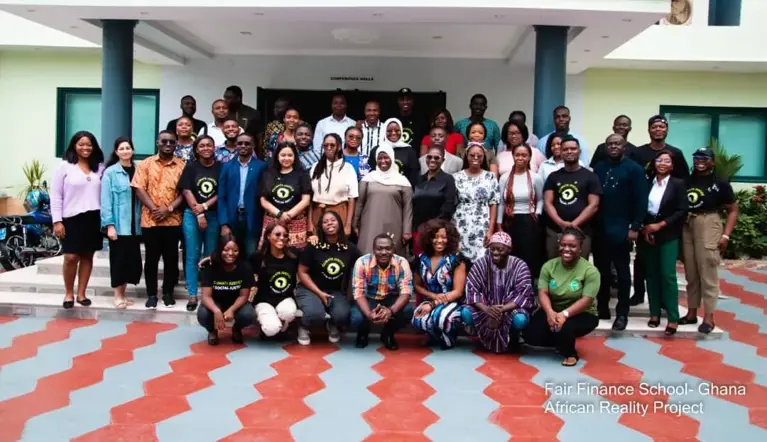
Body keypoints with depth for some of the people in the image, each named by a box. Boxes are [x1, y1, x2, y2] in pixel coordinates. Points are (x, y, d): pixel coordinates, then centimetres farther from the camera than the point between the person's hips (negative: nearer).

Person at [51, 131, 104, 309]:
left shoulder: (99, 168, 9)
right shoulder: (64, 166, 0)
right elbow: (55, 195, -2)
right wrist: (57, 221, -7)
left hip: (93, 218, 3)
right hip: (72, 218, -3)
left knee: (87, 256, 7)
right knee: (71, 257, -4)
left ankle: (81, 293, 16)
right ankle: (68, 293, 13)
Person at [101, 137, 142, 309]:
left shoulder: (138, 170, 8)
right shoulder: (110, 172, -4)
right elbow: (106, 200, -7)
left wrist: (142, 221, 2)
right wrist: (109, 224, -12)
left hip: (134, 224, 4)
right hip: (118, 224, -4)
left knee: (132, 258, 8)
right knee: (119, 258, 2)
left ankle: (123, 294, 21)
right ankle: (118, 296, 13)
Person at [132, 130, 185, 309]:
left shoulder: (182, 166, 4)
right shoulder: (145, 164, 5)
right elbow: (140, 189, -1)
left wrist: (169, 209, -12)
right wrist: (154, 209, -13)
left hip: (173, 220, 0)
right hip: (150, 220, 0)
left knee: (171, 258, 6)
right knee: (151, 258, 6)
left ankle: (168, 293, 19)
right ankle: (151, 294, 15)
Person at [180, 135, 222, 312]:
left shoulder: (220, 167, 3)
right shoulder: (191, 167, 3)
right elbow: (186, 191, -2)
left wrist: (205, 206, -11)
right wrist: (199, 214, -8)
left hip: (214, 215, 0)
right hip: (192, 215, 0)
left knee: (210, 256, 6)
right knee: (192, 256, 1)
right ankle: (192, 295, 6)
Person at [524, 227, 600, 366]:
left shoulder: (590, 270, -14)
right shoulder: (549, 266, -3)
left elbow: (586, 300, -21)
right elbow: (542, 293, -11)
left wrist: (564, 314, -36)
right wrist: (550, 312, -32)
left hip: (582, 314, -4)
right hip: (552, 311, 4)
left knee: (564, 328, -36)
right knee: (530, 334, -17)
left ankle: (570, 353, -1)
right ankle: (562, 343, 13)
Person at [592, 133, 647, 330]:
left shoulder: (634, 169, -1)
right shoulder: (598, 168, 12)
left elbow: (641, 200, -6)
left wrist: (635, 227, -12)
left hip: (621, 229, -4)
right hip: (599, 228, 4)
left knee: (622, 271, 3)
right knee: (601, 270, 11)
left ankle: (622, 313, 9)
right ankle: (602, 308, 21)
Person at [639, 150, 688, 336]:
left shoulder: (678, 184, 0)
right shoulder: (647, 183, 8)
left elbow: (682, 211, -7)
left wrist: (660, 225, -13)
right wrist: (645, 228, -6)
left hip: (668, 235, -3)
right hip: (647, 234, 3)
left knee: (668, 275, -8)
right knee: (651, 275, 6)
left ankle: (673, 318, -2)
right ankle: (654, 313, 15)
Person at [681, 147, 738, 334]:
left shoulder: (720, 183, 0)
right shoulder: (686, 181, 7)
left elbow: (733, 210, 2)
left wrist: (725, 235, -6)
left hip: (708, 226, -3)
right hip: (686, 227, 4)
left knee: (708, 274, -1)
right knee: (691, 274, 11)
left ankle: (709, 317, 7)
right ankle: (692, 313, 21)